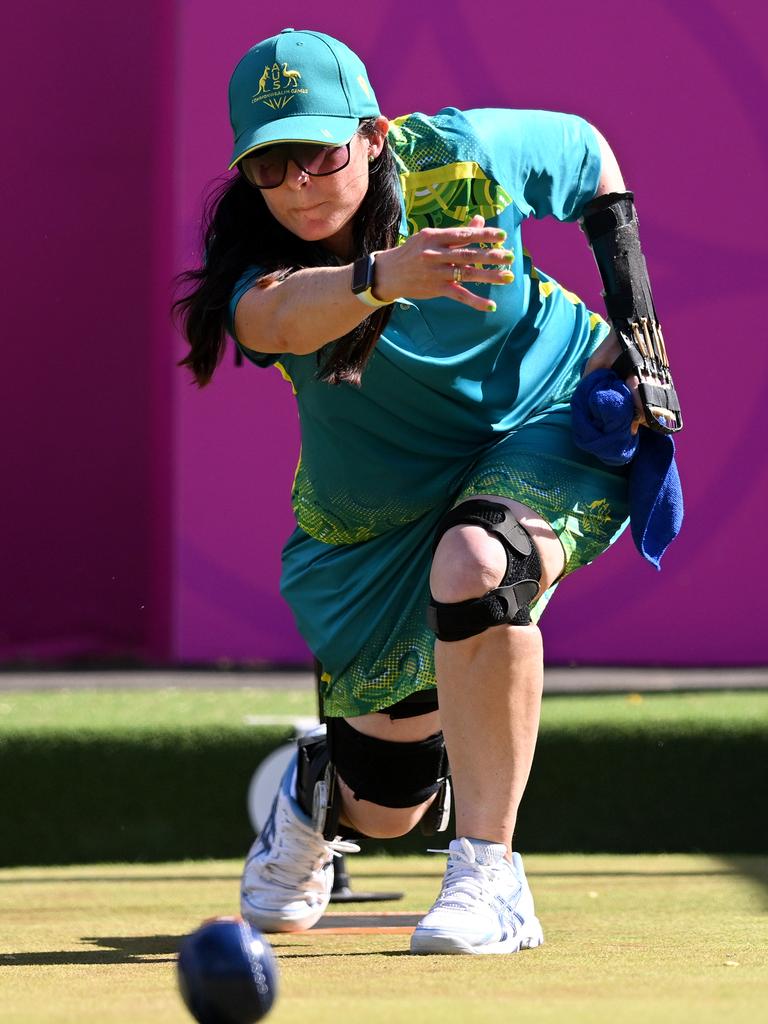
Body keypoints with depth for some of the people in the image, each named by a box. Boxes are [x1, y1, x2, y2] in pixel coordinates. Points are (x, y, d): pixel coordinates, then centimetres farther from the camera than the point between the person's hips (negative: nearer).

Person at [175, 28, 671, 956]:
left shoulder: (462, 157, -21)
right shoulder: (258, 262, -24)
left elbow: (589, 152, 0)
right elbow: (275, 316, -50)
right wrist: (381, 277, -71)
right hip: (374, 519, 2)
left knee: (472, 567, -38)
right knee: (388, 802, 6)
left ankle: (489, 878, -29)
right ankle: (315, 788, 48)